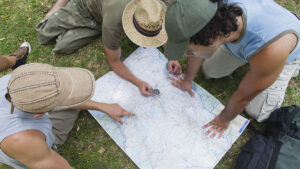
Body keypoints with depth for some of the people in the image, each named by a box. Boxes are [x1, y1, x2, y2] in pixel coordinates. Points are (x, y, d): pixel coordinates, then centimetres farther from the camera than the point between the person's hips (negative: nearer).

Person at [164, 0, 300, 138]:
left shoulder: (272, 48, -48)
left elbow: (243, 96, -29)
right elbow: (197, 49, -14)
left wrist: (224, 119, -11)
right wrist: (187, 80, 0)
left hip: (287, 53, -3)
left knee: (257, 112, -1)